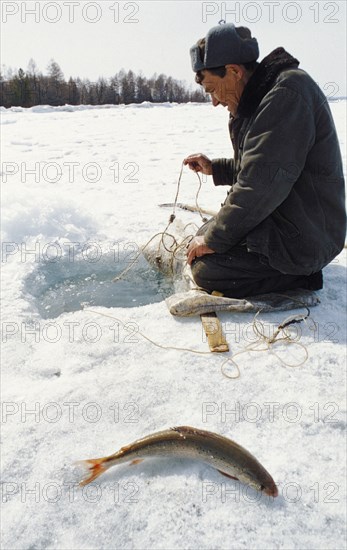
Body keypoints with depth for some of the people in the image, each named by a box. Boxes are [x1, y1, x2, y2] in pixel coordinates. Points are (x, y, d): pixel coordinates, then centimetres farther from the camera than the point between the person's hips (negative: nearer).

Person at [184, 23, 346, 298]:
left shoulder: (287, 95, -23)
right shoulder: (260, 98, 11)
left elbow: (260, 186, -27)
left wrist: (214, 239, -18)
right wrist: (215, 168, 9)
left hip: (302, 239, -11)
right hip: (280, 218, 11)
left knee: (205, 270, -14)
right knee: (203, 237, 16)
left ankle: (301, 276, -4)